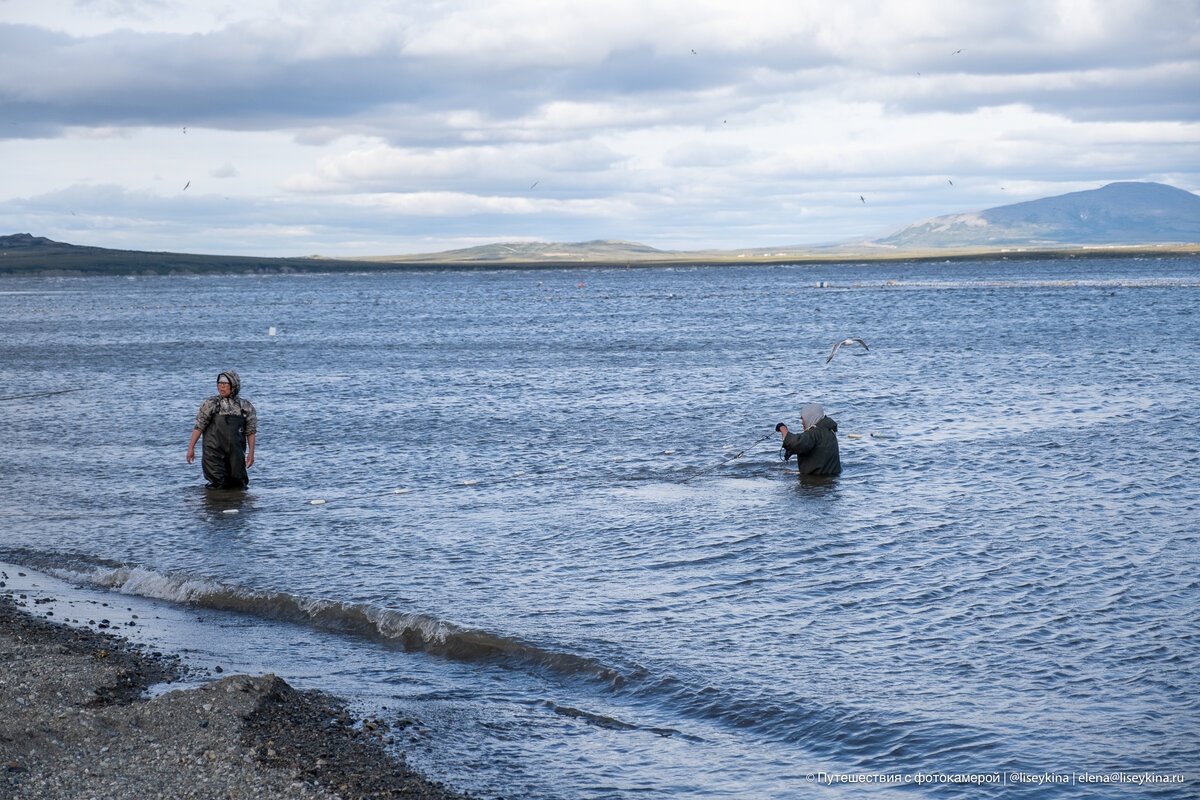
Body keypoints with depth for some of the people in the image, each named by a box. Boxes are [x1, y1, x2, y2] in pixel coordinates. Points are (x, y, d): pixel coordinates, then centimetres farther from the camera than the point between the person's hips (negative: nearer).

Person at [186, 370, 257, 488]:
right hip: (214, 452, -2)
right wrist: (191, 448, -5)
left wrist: (251, 453, 1)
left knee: (238, 485, 5)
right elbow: (198, 427, 0)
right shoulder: (210, 404, 1)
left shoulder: (245, 407, 5)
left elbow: (250, 432, 7)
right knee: (217, 485, -5)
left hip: (236, 454, 2)